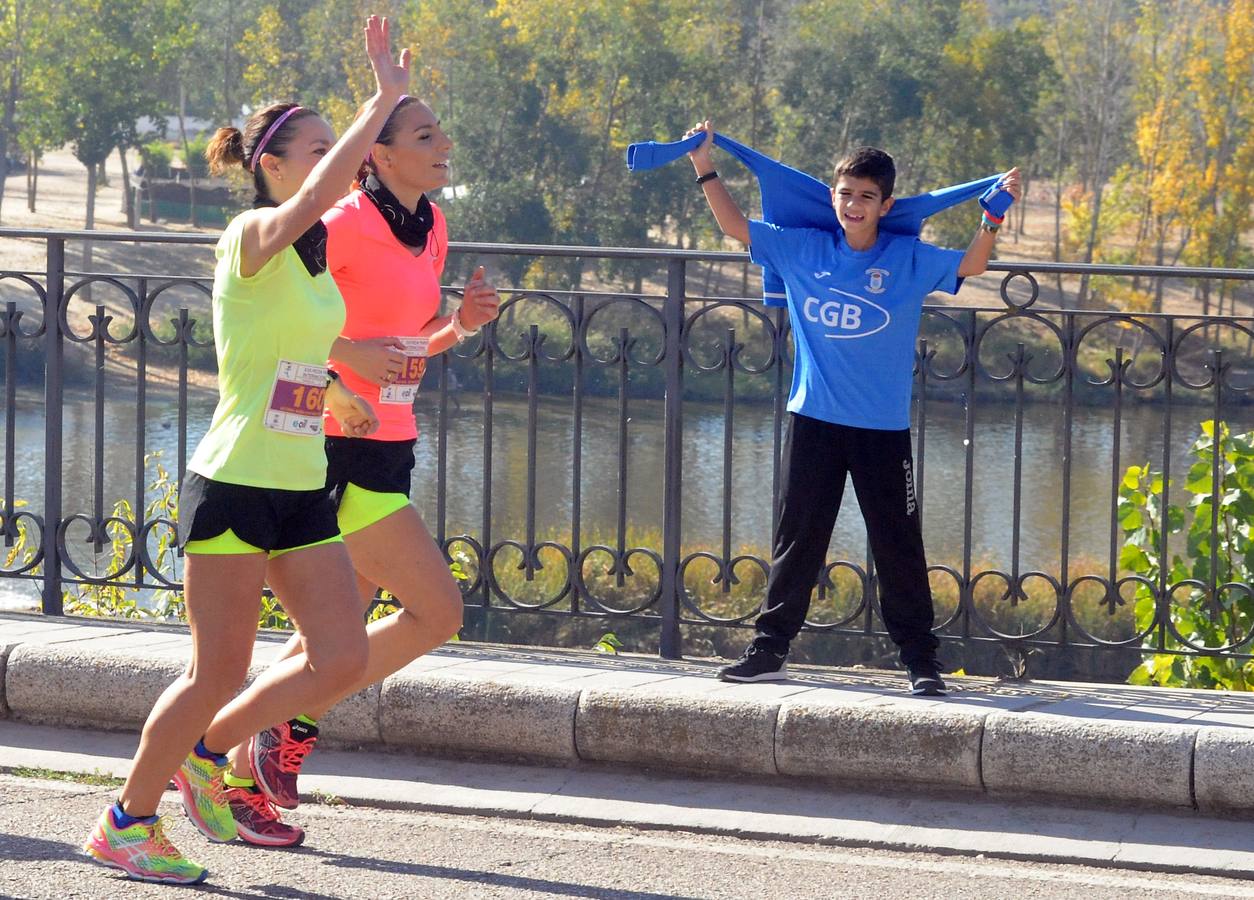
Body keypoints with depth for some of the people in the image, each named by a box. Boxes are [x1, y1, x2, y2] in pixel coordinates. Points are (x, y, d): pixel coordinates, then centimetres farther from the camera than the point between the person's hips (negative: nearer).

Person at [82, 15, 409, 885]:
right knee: (220, 672, -3)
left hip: (302, 491, 8)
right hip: (234, 487, -8)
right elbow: (314, 197, -34)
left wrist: (327, 390, 17)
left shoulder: (314, 257, 12)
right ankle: (128, 819, 16)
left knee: (342, 658, 1)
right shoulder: (253, 237, -13)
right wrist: (386, 96, -36)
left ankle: (205, 751, 21)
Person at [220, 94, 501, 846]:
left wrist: (461, 324, 2)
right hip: (341, 449, -9)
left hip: (387, 450, 9)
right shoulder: (348, 223, -14)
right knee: (437, 611, -11)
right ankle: (296, 726, 1)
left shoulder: (431, 228, 12)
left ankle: (242, 778, 20)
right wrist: (349, 353, -21)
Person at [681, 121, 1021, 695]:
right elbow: (736, 228, 9)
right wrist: (705, 169, 4)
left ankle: (921, 660, 5)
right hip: (814, 421, 2)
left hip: (884, 429, -2)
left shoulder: (908, 259, 1)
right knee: (796, 540, 8)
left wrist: (995, 214, -18)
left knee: (898, 546, 0)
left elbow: (970, 265, -7)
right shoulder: (802, 249, 5)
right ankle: (769, 649, 15)